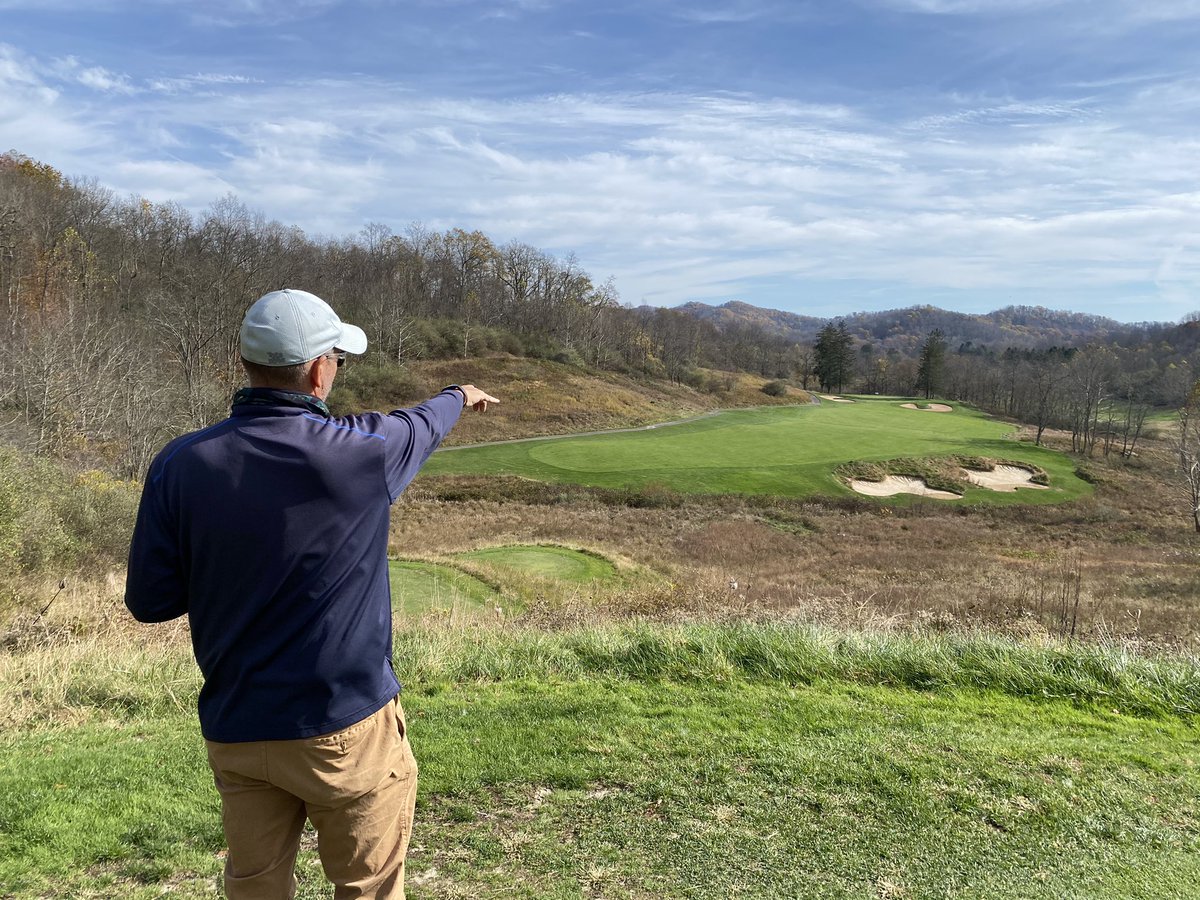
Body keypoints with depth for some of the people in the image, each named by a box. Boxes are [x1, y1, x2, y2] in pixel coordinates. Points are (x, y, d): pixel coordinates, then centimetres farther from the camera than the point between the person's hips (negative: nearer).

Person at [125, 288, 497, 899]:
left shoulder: (181, 464, -9)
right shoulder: (358, 451, -17)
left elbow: (149, 601, -3)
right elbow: (420, 425, 6)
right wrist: (459, 396, 28)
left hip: (234, 730, 4)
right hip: (346, 728, -3)